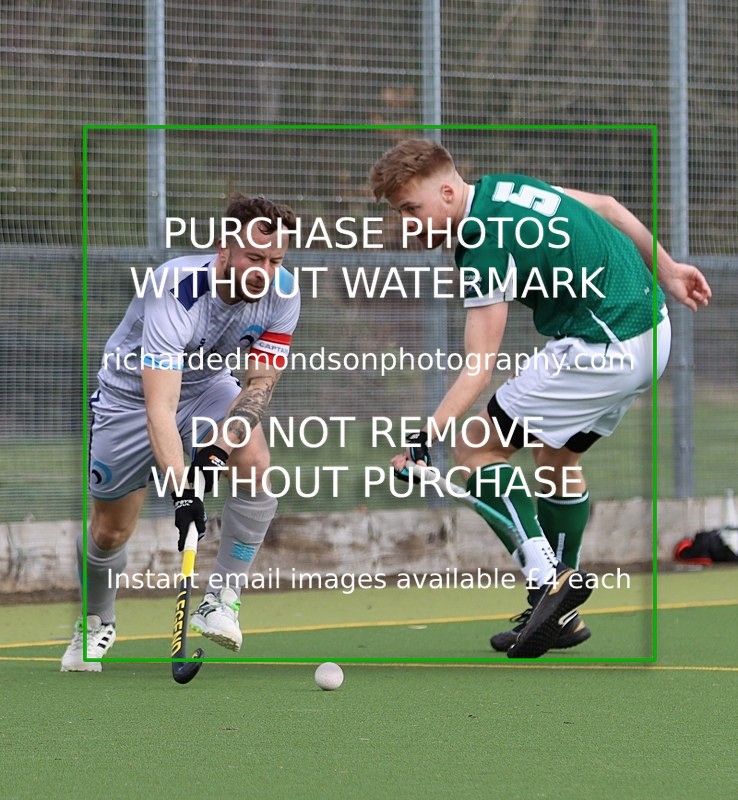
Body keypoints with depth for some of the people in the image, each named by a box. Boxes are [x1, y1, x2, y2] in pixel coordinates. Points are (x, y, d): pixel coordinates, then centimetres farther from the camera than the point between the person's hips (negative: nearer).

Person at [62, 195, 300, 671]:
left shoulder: (282, 292, -22)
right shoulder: (175, 293, -39)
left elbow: (260, 381, -19)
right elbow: (159, 408, -44)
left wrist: (222, 444, -36)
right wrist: (182, 491, -54)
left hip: (207, 384, 4)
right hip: (131, 394, -3)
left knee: (255, 463, -26)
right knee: (111, 530, 3)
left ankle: (222, 599, -15)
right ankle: (97, 623, 34)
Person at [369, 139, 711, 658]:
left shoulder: (486, 249, -18)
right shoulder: (504, 187, 8)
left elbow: (479, 372, -21)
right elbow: (606, 206, 18)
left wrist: (425, 440, -28)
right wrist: (665, 267, 24)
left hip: (601, 351, -10)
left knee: (477, 447, -4)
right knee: (557, 458, 22)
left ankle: (546, 579, -12)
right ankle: (561, 615, 26)